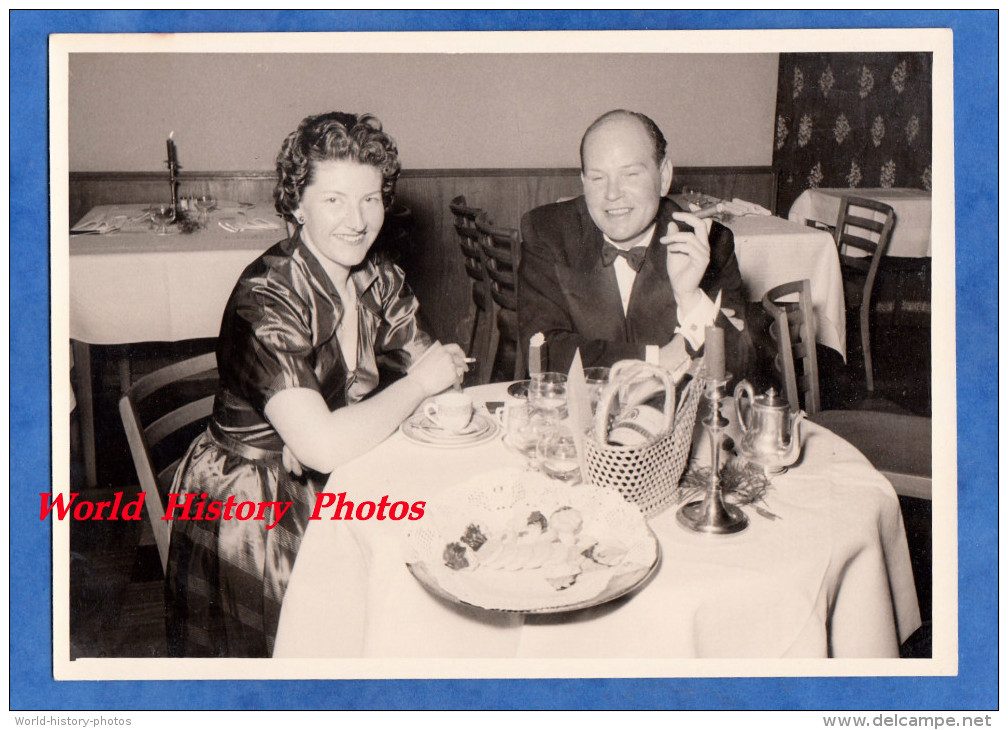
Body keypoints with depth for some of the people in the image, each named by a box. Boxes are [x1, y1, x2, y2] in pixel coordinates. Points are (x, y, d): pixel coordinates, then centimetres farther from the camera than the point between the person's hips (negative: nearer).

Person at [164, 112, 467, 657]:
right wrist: (420, 383, -21)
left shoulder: (376, 281, -1)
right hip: (246, 515, -7)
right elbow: (322, 446, -34)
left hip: (330, 492, 7)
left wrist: (446, 364, -16)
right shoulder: (267, 299, -25)